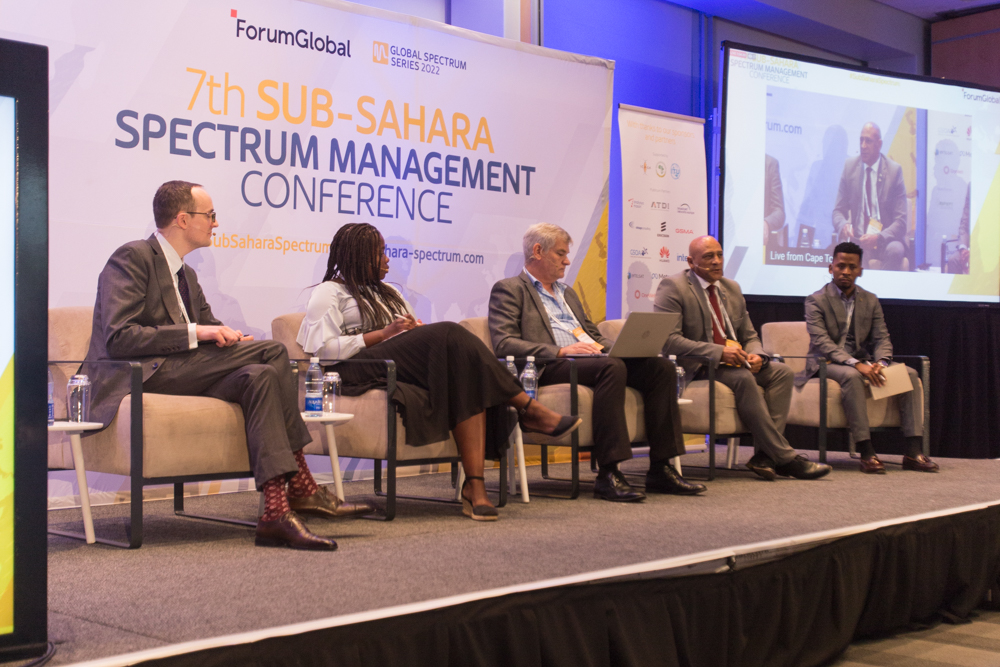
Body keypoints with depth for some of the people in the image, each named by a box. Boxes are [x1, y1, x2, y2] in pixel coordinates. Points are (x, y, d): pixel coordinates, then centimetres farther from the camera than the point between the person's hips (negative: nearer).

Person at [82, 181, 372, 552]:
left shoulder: (184, 274, 23)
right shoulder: (132, 258, -6)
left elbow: (210, 326, 22)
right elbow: (118, 339, -17)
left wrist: (226, 337, -4)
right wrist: (195, 333, -21)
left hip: (177, 374, 9)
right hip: (137, 378, -9)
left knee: (261, 376, -19)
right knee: (272, 352, -21)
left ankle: (278, 509, -26)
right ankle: (302, 490, -22)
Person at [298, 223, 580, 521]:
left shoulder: (387, 292, 35)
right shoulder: (329, 292, 11)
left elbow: (415, 336, 31)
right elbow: (324, 349, -5)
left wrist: (416, 329, 5)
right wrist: (383, 334, -9)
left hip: (409, 367, 7)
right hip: (361, 372, -7)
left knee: (468, 379, -28)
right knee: (450, 334, -28)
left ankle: (475, 485, -39)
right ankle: (528, 408, -26)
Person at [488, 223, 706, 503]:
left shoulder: (567, 292, 32)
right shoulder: (509, 290, 6)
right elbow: (503, 343, -9)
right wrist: (561, 351, -20)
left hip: (592, 359, 8)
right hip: (551, 368, -8)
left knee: (661, 367, -15)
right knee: (611, 367, -36)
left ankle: (660, 469, -16)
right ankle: (608, 474, -36)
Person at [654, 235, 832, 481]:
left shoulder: (732, 288, 16)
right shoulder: (673, 287, -7)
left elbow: (750, 336, 20)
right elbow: (667, 339, -19)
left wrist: (756, 355, -7)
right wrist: (718, 352, -26)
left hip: (732, 362, 8)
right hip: (695, 368, -8)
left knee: (782, 372, -13)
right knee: (743, 378, -32)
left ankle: (765, 454, -23)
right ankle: (784, 458, -27)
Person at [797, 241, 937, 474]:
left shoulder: (870, 300, 12)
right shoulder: (816, 300, -4)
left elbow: (882, 339, 5)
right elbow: (821, 342, -17)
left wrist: (880, 363, -19)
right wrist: (855, 364, -30)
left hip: (861, 362, 6)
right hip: (826, 363, -5)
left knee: (909, 373, -16)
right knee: (851, 375, -38)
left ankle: (914, 452, -20)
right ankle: (866, 453, -38)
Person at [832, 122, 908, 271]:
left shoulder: (894, 171, -3)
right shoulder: (849, 166, 4)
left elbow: (900, 221, -6)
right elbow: (838, 210, 7)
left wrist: (878, 237, -25)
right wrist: (843, 225, -17)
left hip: (884, 241, -1)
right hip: (855, 239, 1)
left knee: (895, 250, -34)